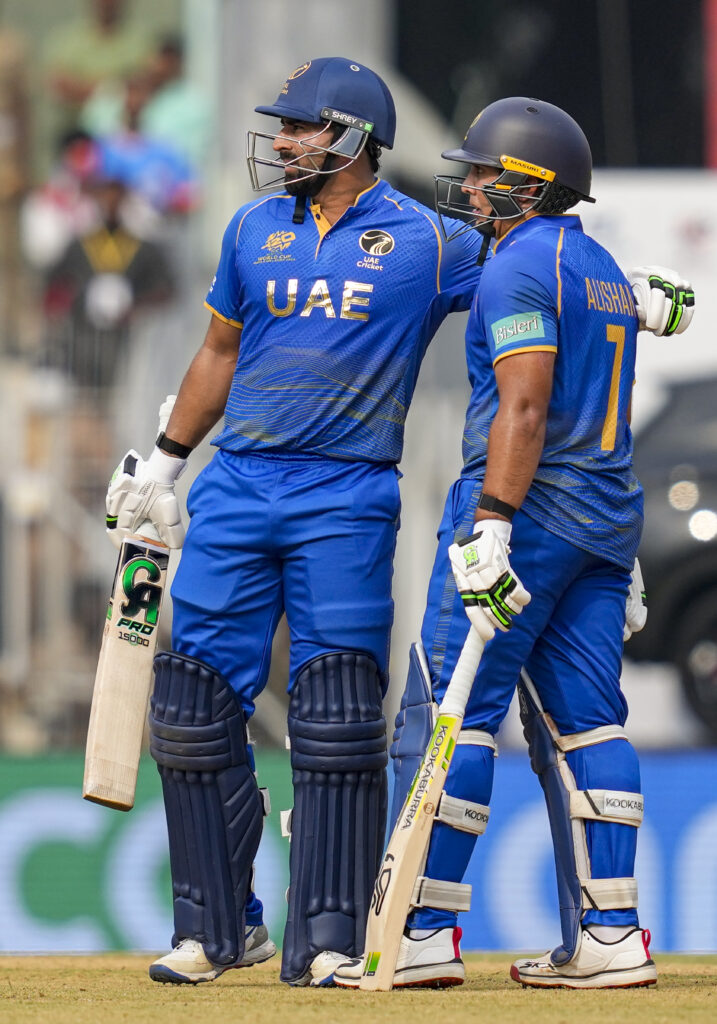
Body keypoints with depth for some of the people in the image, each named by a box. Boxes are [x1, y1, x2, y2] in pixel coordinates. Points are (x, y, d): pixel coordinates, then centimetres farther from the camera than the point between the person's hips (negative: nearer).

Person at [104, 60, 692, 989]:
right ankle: (219, 926, 10)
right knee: (194, 703, -1)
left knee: (338, 721, -7)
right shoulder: (254, 230, 11)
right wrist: (162, 464, 20)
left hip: (347, 502, -3)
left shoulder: (427, 242, 0)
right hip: (237, 492, 3)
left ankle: (327, 939, -2)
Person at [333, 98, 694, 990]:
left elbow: (525, 409, -21)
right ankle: (608, 937, 3)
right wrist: (616, 556, 24)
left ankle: (425, 933, -10)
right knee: (581, 722, 8)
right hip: (607, 515, 9)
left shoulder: (520, 268, -10)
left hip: (526, 507, -9)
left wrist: (491, 526, -26)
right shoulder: (603, 269, 19)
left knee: (449, 711, -7)